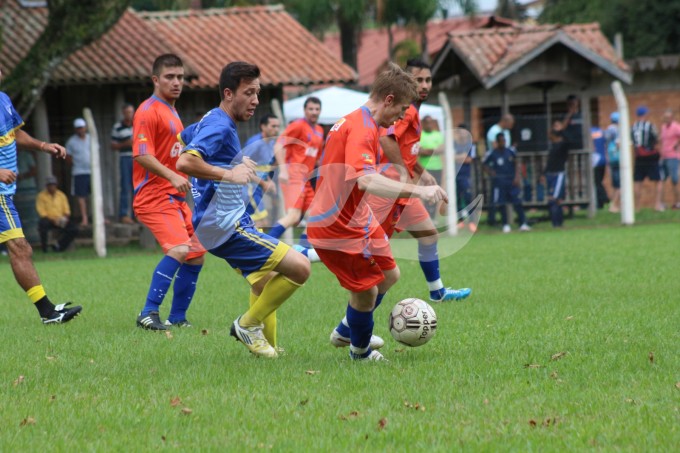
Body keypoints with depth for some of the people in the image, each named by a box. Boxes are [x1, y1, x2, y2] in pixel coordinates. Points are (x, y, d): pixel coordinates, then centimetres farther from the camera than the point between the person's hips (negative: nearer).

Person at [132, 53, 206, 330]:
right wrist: (173, 176, -31)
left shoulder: (172, 112, 20)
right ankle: (149, 313, -22)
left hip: (175, 198, 10)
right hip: (154, 196, -10)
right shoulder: (149, 111, -10)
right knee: (179, 249, -25)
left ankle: (177, 317, 18)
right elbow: (142, 155, -21)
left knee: (196, 255, 9)